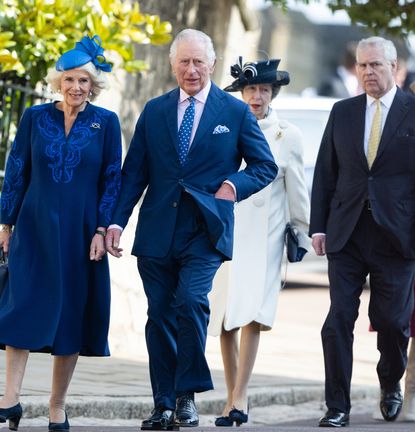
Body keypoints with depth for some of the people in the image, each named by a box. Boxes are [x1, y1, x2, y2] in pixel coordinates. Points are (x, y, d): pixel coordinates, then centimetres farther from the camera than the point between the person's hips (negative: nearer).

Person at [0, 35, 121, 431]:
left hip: (79, 234, 0)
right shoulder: (35, 118, 3)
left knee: (71, 315, 3)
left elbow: (112, 180, 1)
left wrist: (102, 230, -6)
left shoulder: (106, 123, 1)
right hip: (35, 229, 0)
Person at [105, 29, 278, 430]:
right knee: (159, 317, 3)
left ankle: (187, 396, -9)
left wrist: (233, 185, -10)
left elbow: (265, 166, 9)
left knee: (191, 301, -21)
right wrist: (117, 220, 0)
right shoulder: (154, 111, 11)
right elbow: (134, 172, 10)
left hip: (204, 231, -3)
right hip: (157, 231, 3)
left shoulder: (235, 111, 5)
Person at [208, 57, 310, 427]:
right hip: (224, 232, 1)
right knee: (225, 318, 1)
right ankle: (233, 396, 9)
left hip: (264, 234, -1)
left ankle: (240, 396, -16)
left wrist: (303, 233, 11)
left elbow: (296, 190, 10)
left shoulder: (288, 136, 4)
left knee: (252, 313, -15)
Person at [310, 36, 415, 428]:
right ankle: (337, 406, 1)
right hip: (347, 233, 2)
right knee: (339, 318, -4)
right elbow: (325, 172, 11)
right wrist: (318, 225, 5)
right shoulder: (342, 112, 10)